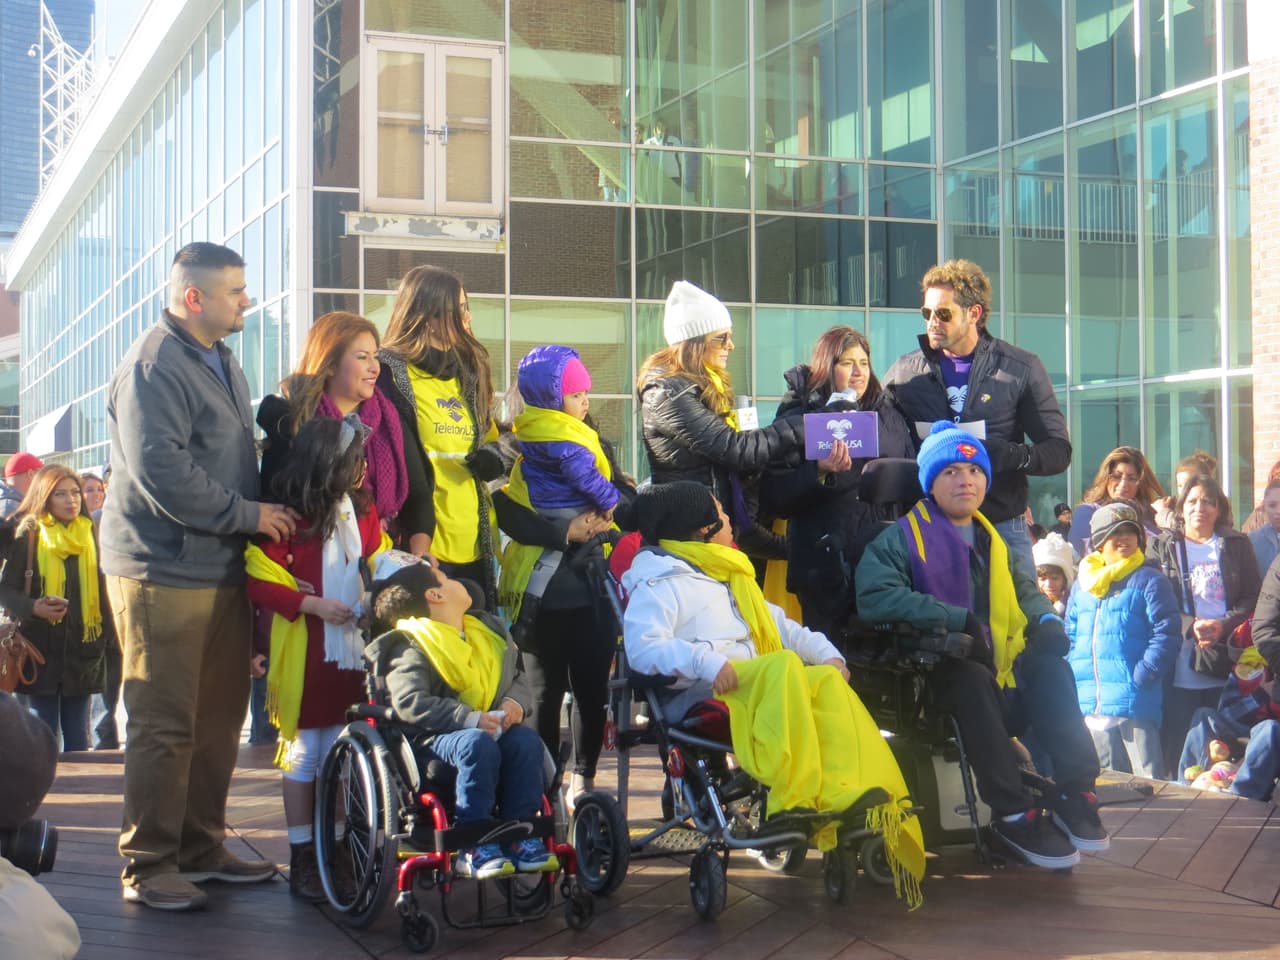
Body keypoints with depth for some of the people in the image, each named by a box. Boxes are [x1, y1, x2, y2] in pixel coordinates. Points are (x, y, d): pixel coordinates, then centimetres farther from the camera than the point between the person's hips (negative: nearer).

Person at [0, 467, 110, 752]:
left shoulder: (91, 534, 7)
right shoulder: (28, 535, -2)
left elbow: (104, 588, 12)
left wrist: (107, 632, 2)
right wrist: (33, 607, -22)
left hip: (82, 646, 3)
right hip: (41, 647, -3)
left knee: (77, 733, 8)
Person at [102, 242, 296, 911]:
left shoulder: (219, 360, 18)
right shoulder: (153, 367, -15)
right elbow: (161, 473, -23)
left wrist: (256, 517, 14)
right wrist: (248, 514, -16)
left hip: (221, 568, 9)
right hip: (163, 573, -9)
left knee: (219, 718, 13)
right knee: (164, 724, -4)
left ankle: (199, 848, 25)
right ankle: (147, 866, 5)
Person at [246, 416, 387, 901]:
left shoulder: (362, 509, 7)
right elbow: (259, 580, -14)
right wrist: (310, 604, -20)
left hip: (354, 650, 5)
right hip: (304, 655, -5)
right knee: (304, 752, 3)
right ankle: (302, 857, 10)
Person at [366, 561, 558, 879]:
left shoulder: (487, 629, 18)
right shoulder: (412, 648, -5)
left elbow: (518, 677, 21)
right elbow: (410, 703, -20)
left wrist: (515, 702, -4)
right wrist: (471, 719, -28)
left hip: (492, 728, 6)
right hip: (434, 739, -6)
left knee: (527, 740, -25)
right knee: (477, 744, -36)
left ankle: (518, 838, -18)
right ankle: (474, 847, -29)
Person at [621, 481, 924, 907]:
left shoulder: (728, 580, 30)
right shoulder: (662, 581, 1)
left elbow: (777, 624, 25)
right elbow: (641, 648, -14)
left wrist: (826, 652, 7)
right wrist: (707, 662, -29)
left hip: (755, 693, 8)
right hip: (698, 697, -8)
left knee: (826, 678, -18)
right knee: (784, 664, -31)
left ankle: (848, 797, -36)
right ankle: (794, 802, -39)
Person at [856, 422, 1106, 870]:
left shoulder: (994, 542, 23)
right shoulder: (903, 538, 0)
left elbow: (1027, 591, 23)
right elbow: (874, 595, -16)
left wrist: (1046, 621, -3)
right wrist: (957, 620, -23)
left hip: (1002, 672, 6)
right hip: (937, 676, -6)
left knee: (1050, 666, -23)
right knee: (974, 679, -37)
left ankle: (1075, 795, -22)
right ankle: (1013, 813, -31)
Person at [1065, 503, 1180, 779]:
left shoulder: (1150, 581, -1)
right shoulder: (1082, 586, 16)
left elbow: (1166, 635, -9)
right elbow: (1071, 638, 21)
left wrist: (1141, 676, -18)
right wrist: (1073, 678, 6)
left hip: (1134, 703, -6)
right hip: (1089, 703, 6)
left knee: (1148, 779, -7)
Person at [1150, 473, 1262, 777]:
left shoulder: (1237, 546, 13)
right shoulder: (1163, 546, 9)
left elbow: (1253, 598, 7)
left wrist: (1223, 626, -11)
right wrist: (1191, 626, -15)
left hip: (1226, 669, 1)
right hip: (1181, 669, -1)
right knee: (1178, 748, -1)